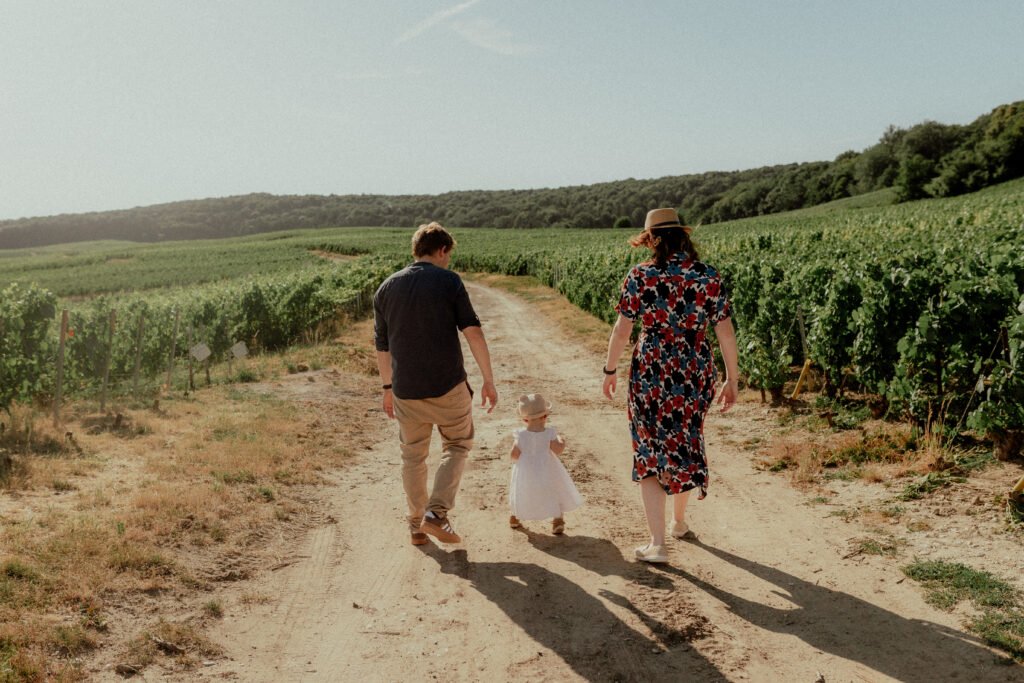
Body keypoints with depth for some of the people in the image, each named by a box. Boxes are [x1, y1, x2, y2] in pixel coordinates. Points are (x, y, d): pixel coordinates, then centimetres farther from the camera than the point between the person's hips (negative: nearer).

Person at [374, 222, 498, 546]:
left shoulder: (386, 288, 7)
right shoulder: (448, 282, -5)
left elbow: (382, 346, 12)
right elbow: (473, 332, -11)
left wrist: (388, 388, 22)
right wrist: (489, 380, -6)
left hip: (406, 391, 3)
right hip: (448, 386, -3)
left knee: (413, 456, 18)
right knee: (457, 445, 17)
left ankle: (416, 525, 27)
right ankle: (437, 513, 3)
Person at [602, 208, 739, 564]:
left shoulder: (640, 276, -7)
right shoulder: (709, 276, -2)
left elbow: (621, 330, -5)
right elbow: (725, 333, -1)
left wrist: (609, 370, 9)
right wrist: (732, 379, 8)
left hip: (651, 373, -2)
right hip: (695, 375, 3)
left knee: (648, 452, 8)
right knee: (686, 444, 23)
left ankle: (657, 543, 2)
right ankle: (679, 521, 42)